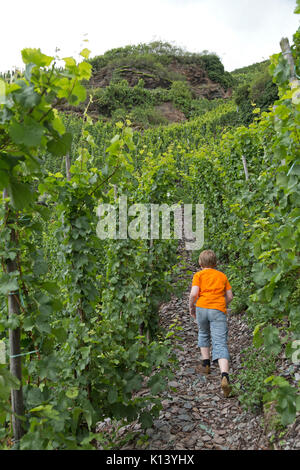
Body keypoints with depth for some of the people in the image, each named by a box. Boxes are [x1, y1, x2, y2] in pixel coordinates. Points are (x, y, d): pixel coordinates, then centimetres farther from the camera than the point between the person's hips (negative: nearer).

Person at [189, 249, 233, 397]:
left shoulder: (199, 275, 7)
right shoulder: (222, 275, 16)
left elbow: (194, 293, -7)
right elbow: (230, 296, 14)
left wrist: (191, 306, 9)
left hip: (202, 307, 0)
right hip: (219, 310, 1)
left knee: (203, 334, 28)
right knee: (220, 344, -6)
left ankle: (206, 364, 30)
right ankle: (224, 376, -23)